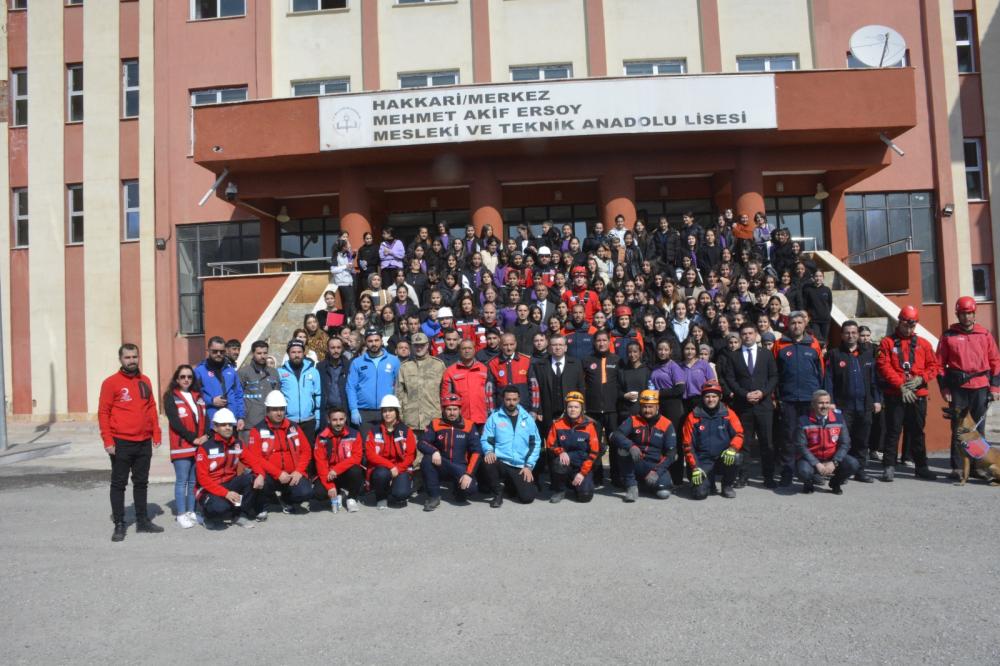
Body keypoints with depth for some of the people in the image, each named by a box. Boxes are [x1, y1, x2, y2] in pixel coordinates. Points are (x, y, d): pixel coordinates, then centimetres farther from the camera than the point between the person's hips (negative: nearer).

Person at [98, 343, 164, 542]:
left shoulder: (145, 381, 10)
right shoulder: (111, 383, -5)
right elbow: (103, 413, -7)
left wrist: (156, 434, 7)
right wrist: (108, 441, -13)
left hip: (144, 443, 5)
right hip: (121, 443, -5)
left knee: (142, 482, 13)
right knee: (119, 484, 4)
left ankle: (142, 520, 22)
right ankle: (119, 524, 12)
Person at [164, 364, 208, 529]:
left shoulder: (198, 396, 16)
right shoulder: (171, 397, 0)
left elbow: (205, 418, 10)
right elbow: (175, 422, -9)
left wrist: (206, 436, -7)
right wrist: (193, 439, -14)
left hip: (200, 445, 5)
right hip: (181, 446, -5)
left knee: (195, 481, 8)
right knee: (182, 481, -4)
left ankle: (191, 511, 16)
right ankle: (181, 514, 1)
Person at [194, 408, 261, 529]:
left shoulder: (237, 444, 3)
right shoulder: (205, 447, -15)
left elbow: (253, 461, 0)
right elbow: (202, 478, -18)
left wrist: (260, 475, -24)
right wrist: (226, 493, -26)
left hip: (229, 484, 5)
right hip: (209, 490, -5)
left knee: (252, 478, -22)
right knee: (221, 507, -36)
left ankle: (242, 515, -4)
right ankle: (209, 515, 2)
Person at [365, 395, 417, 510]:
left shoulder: (405, 430, 1)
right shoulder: (374, 430, 1)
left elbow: (411, 454, -4)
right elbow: (370, 454, -8)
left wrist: (397, 469, -17)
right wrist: (390, 466, -20)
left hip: (401, 470, 0)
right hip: (381, 469, 0)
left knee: (401, 494, -28)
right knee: (382, 474, -36)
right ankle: (381, 497, -2)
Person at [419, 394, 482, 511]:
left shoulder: (469, 426, -2)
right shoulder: (435, 424, 0)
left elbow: (476, 452, -6)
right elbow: (421, 443, -8)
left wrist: (469, 474, -17)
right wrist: (434, 451, -30)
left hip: (461, 468, -1)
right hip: (441, 467, 1)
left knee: (470, 488, -29)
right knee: (426, 460, -29)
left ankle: (459, 493, 11)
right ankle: (434, 497, -11)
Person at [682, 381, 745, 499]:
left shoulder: (728, 414, 2)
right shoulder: (693, 417, -1)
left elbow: (739, 434, -3)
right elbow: (688, 445, -1)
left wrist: (732, 448, -25)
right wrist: (695, 468, -8)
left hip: (723, 459, 1)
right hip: (702, 462, -1)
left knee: (734, 458, -33)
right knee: (699, 493, -21)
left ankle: (727, 485, -1)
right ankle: (709, 481, 17)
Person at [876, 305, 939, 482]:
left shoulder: (923, 344, 12)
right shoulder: (887, 342, 2)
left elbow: (933, 366, 10)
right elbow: (883, 366, -8)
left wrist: (921, 379, -9)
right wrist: (901, 385, -14)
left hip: (918, 395, 3)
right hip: (895, 395, -3)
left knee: (917, 432, 12)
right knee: (893, 431, -2)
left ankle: (921, 467, 22)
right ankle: (889, 466, 3)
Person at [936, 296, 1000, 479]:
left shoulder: (985, 335, 9)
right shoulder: (948, 336, 3)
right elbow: (940, 364, 3)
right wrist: (944, 387, -3)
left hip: (981, 388, 2)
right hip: (958, 389, -2)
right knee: (958, 429, 1)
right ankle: (957, 467, 6)